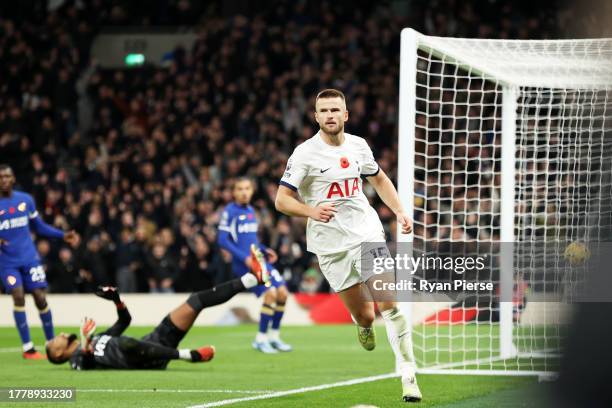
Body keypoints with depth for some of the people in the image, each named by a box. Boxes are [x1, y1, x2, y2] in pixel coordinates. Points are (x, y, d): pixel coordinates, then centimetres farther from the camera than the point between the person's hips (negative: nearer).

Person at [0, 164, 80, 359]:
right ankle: (28, 348, -9)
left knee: (40, 298, -2)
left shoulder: (26, 200, 6)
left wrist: (63, 235, 8)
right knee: (18, 297, -16)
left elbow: (39, 226, 17)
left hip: (29, 258, 3)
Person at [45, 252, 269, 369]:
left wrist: (116, 299, 17)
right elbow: (87, 364, -19)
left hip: (152, 343, 8)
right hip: (146, 361, -8)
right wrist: (85, 343, -34)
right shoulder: (78, 358, 5)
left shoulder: (97, 339, 31)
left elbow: (125, 320, 34)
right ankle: (190, 355, -40)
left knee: (196, 300, 2)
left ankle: (253, 278, -5)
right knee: (125, 343, -44)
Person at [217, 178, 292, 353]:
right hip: (244, 264, -8)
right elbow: (222, 240, -12)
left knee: (282, 292, -2)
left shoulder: (250, 211, 15)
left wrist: (265, 250, 10)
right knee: (270, 292, -20)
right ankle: (261, 339, -9)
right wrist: (245, 257, -19)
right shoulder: (229, 211, -7)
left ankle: (274, 336, 12)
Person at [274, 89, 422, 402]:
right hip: (330, 244, -2)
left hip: (367, 233, 2)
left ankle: (408, 375, -8)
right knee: (364, 316, -2)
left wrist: (399, 211, 11)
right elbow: (282, 200, -8)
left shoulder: (358, 146, 5)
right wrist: (311, 211, -27)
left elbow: (379, 179, 23)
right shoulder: (305, 153, -8)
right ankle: (364, 325, 37)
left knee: (388, 305, -12)